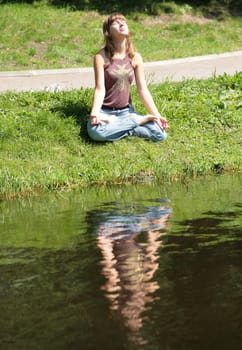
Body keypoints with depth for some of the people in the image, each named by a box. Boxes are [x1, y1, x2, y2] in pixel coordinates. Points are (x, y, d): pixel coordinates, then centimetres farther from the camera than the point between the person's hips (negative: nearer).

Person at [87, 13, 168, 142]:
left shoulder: (135, 57, 2)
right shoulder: (101, 57, -9)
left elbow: (143, 90, 2)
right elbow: (100, 89, -15)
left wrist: (157, 116, -6)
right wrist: (94, 114, -31)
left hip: (126, 111, 3)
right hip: (105, 111, -3)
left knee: (160, 134, -19)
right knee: (96, 132, -39)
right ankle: (137, 120, -16)